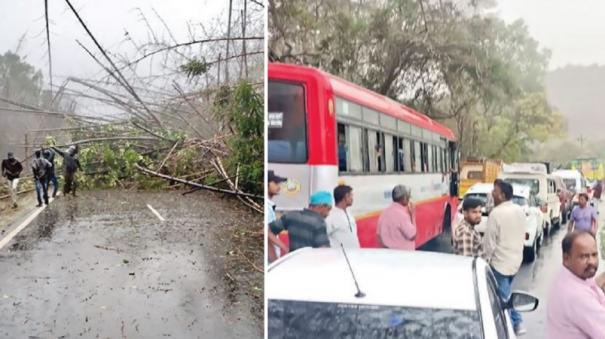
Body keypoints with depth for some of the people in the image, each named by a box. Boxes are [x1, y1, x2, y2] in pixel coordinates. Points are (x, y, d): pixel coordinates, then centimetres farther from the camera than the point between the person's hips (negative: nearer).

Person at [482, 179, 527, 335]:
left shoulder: (496, 213, -22)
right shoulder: (519, 211, 3)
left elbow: (490, 241, -18)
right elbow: (522, 235, 13)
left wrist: (486, 259, -5)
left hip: (500, 261, -8)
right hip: (515, 259, 8)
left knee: (502, 297, 5)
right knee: (506, 294, 24)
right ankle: (517, 323, 25)